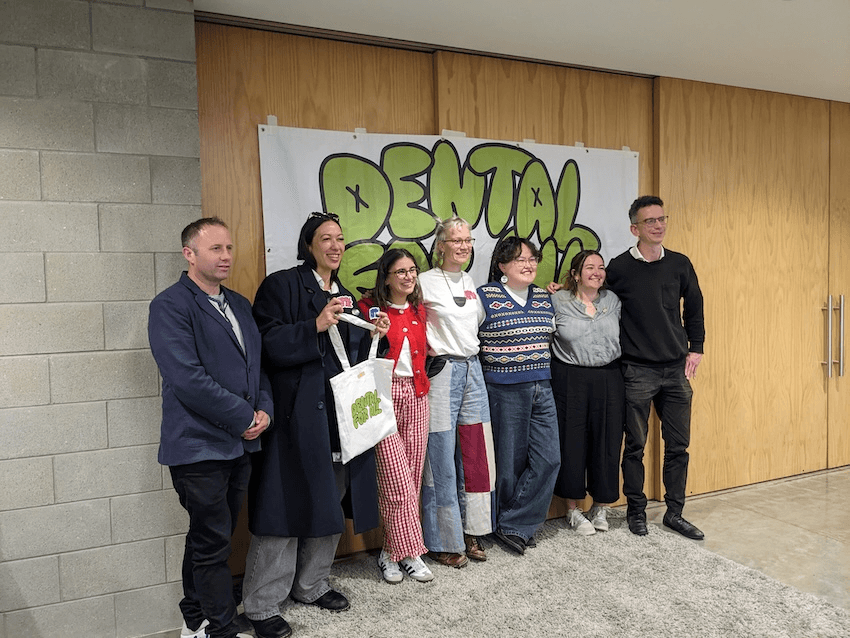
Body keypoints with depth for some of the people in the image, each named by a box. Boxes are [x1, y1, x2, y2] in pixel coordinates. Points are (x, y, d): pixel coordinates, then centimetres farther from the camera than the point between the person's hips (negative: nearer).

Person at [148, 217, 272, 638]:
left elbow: (257, 363, 17)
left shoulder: (240, 305, 14)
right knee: (213, 544, 1)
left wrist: (264, 409, -1)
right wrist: (245, 417, -15)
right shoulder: (170, 305, -11)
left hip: (240, 444, 7)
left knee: (209, 538, 19)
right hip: (200, 445, -7)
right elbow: (188, 378, -21)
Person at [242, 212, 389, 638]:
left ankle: (311, 584, 33)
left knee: (329, 503, 15)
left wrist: (372, 337, 4)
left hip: (339, 414, 8)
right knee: (287, 506, -3)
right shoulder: (281, 285, -5)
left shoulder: (345, 296, 17)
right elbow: (269, 347, -16)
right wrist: (316, 326, -24)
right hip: (297, 415, -7)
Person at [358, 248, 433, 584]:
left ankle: (392, 552, 19)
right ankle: (409, 551, 9)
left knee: (412, 478, 7)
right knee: (396, 480, -7)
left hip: (415, 395, 6)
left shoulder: (418, 309, 13)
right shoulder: (370, 307, -3)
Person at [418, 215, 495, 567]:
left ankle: (470, 533, 22)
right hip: (441, 371, -6)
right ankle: (443, 542, 11)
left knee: (475, 453, 8)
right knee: (441, 457, -2)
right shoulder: (426, 281, -6)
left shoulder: (469, 281, 14)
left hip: (471, 369, 7)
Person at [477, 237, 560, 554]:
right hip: (505, 391, -6)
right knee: (510, 462, 3)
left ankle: (514, 525, 13)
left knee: (549, 459, 1)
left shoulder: (544, 298, 11)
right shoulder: (485, 296, -7)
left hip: (542, 388, 6)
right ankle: (511, 526, 23)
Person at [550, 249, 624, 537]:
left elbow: (624, 337, 16)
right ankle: (573, 510, 19)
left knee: (606, 442, 7)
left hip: (608, 380, 3)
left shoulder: (613, 300, 10)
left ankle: (601, 507, 26)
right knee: (572, 443, 3)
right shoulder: (558, 301, -1)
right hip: (570, 381, -3)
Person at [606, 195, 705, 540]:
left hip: (677, 369, 4)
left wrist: (695, 348, 9)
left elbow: (694, 307, 14)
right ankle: (636, 511, 20)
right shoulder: (619, 267, -4)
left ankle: (674, 513, 22)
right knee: (635, 446, 5)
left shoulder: (679, 264, 6)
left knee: (678, 445, 9)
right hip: (637, 372, -3)